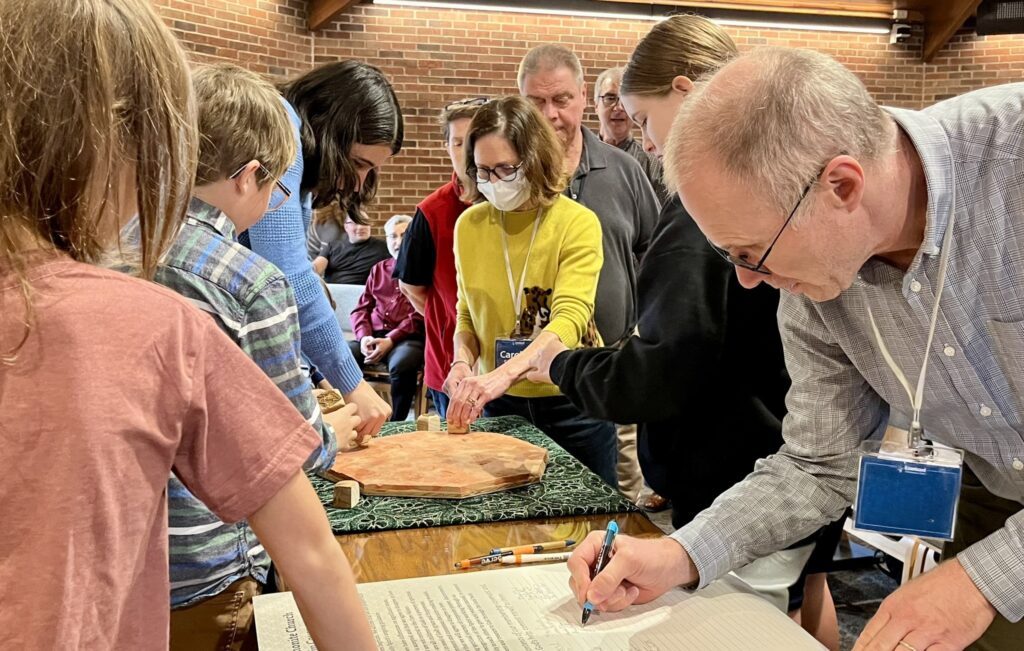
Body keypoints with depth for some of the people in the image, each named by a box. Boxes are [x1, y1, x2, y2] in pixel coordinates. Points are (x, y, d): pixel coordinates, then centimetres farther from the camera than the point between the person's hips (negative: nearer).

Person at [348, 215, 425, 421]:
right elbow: (361, 308, 18)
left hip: (409, 338, -4)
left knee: (401, 365, -39)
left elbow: (420, 316, -4)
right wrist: (364, 336, -3)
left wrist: (391, 340, -15)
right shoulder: (379, 269, 25)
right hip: (374, 336, 5)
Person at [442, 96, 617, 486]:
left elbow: (570, 319, -26)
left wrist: (502, 374, -40)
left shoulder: (578, 223, -14)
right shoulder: (469, 225, 0)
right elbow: (467, 315, 9)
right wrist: (463, 361, -13)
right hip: (500, 407, 3)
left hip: (571, 404, -3)